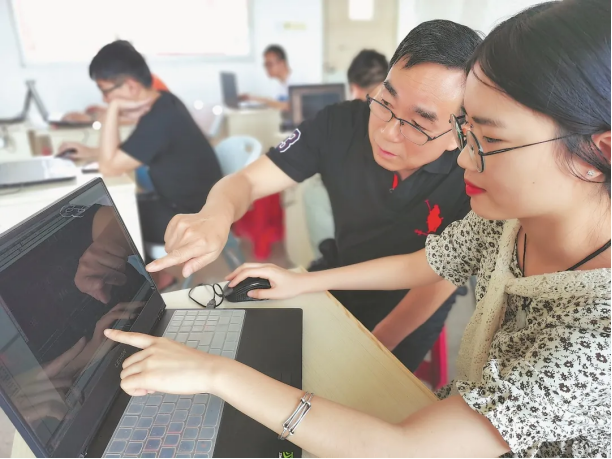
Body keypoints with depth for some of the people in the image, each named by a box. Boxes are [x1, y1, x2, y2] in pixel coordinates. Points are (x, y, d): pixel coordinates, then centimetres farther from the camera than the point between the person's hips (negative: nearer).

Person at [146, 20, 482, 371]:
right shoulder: (341, 125, -22)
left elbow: (442, 277, -18)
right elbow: (246, 181, -20)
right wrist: (216, 216, -43)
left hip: (412, 316, -1)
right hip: (339, 291, 2)